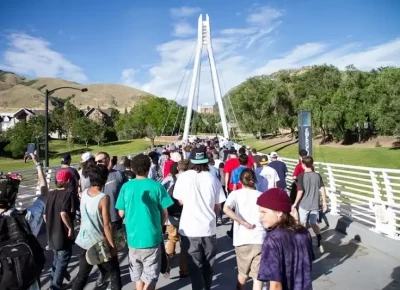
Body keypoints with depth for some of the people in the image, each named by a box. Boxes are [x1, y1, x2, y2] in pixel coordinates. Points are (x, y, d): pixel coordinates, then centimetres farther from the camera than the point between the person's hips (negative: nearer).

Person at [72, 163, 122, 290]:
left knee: (82, 274, 19)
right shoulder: (104, 198, -22)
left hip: (84, 241, 6)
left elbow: (85, 216, 6)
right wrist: (113, 246, -12)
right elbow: (107, 225, -20)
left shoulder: (84, 193, -3)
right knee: (114, 274, 12)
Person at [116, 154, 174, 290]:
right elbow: (164, 213, -5)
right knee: (150, 275, 9)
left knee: (137, 273, 21)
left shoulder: (126, 187, -5)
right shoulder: (156, 186, -10)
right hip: (152, 237, -2)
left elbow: (121, 213, 2)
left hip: (133, 237, 3)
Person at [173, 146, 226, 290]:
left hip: (190, 229, -2)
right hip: (209, 228, 2)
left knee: (195, 266, 9)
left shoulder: (183, 177, -8)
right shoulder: (213, 178, -5)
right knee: (208, 264, 21)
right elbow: (218, 206, 1)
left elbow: (180, 201, 4)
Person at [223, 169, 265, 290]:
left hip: (242, 240, 0)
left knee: (243, 273, 22)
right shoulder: (261, 195, 7)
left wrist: (244, 223, -13)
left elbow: (226, 209, -17)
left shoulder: (235, 194, 2)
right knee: (257, 275, 7)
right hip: (259, 239, 0)